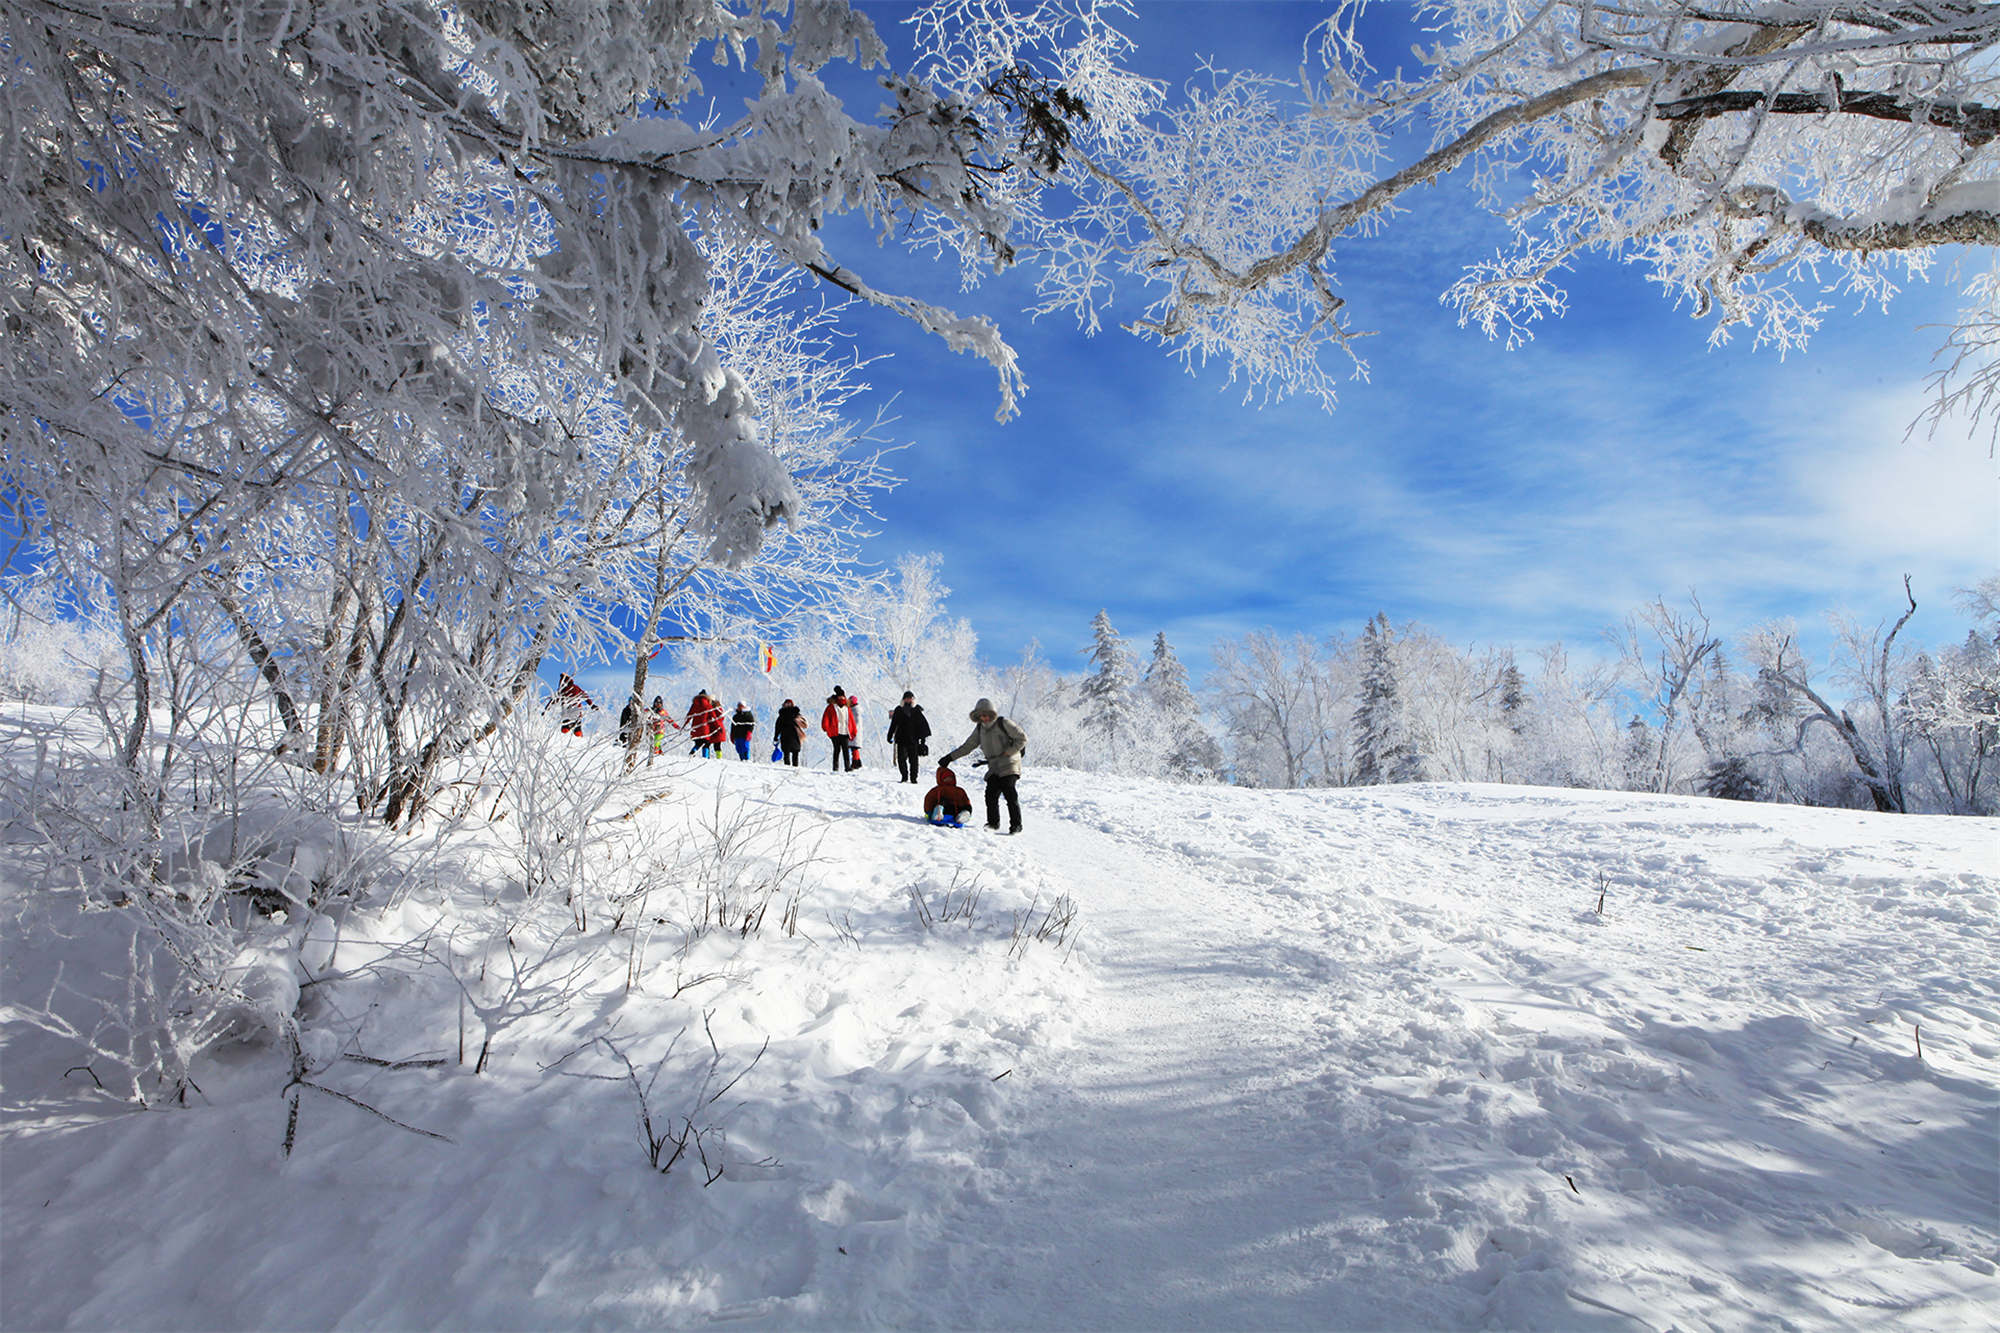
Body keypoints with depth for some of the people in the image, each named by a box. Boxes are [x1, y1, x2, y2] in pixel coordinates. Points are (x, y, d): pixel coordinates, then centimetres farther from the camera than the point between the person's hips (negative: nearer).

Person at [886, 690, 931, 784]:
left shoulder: (917, 710, 5)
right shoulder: (899, 710, 8)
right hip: (901, 739, 1)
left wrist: (923, 736, 2)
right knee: (901, 759, -2)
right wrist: (890, 736, 12)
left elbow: (923, 723, 7)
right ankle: (904, 776, 14)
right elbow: (893, 724, 13)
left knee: (913, 759, -3)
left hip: (913, 739, -1)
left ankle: (913, 778, 4)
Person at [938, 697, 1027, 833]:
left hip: (1009, 766, -5)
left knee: (1010, 794, -16)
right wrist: (949, 757, 12)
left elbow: (1022, 738, -4)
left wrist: (1008, 752, -12)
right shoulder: (980, 728, 12)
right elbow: (968, 746, 18)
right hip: (994, 768, 5)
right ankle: (993, 822, 6)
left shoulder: (1003, 723, -5)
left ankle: (1016, 824, -9)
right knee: (991, 794, -9)